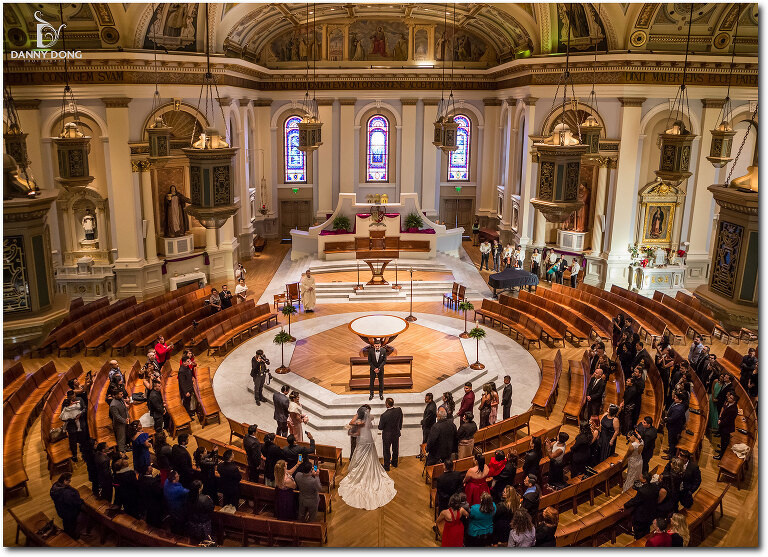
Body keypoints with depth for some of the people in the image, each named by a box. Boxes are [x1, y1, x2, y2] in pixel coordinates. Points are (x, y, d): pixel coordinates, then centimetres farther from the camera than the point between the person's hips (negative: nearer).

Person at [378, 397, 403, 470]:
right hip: (396, 434, 4)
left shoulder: (384, 415, -32)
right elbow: (401, 422, -2)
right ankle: (394, 463, 45)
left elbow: (380, 427, -19)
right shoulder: (399, 410, -19)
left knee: (387, 451, 17)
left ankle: (386, 466, 32)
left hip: (387, 435, -4)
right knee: (395, 449, 26)